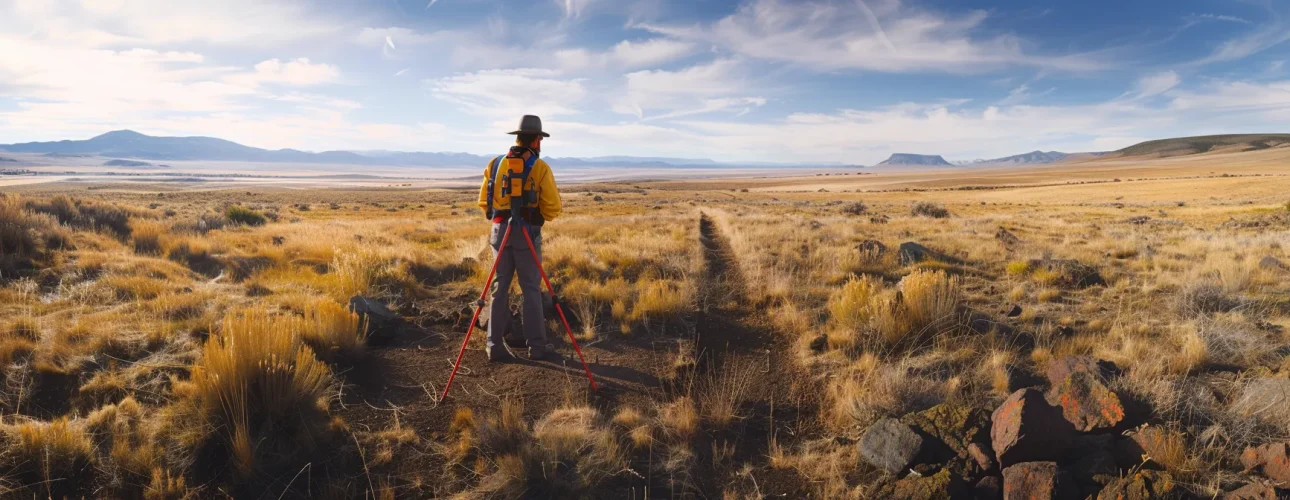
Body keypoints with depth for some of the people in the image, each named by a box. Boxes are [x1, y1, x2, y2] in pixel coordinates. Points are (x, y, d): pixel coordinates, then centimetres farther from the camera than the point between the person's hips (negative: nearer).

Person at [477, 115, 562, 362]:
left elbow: (484, 202, 10)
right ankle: (537, 346, 4)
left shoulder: (495, 164, 8)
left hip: (500, 231, 4)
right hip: (527, 232, -4)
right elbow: (553, 207, -6)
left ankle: (495, 345, 8)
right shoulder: (539, 167, -5)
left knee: (500, 287, 9)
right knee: (531, 289, 2)